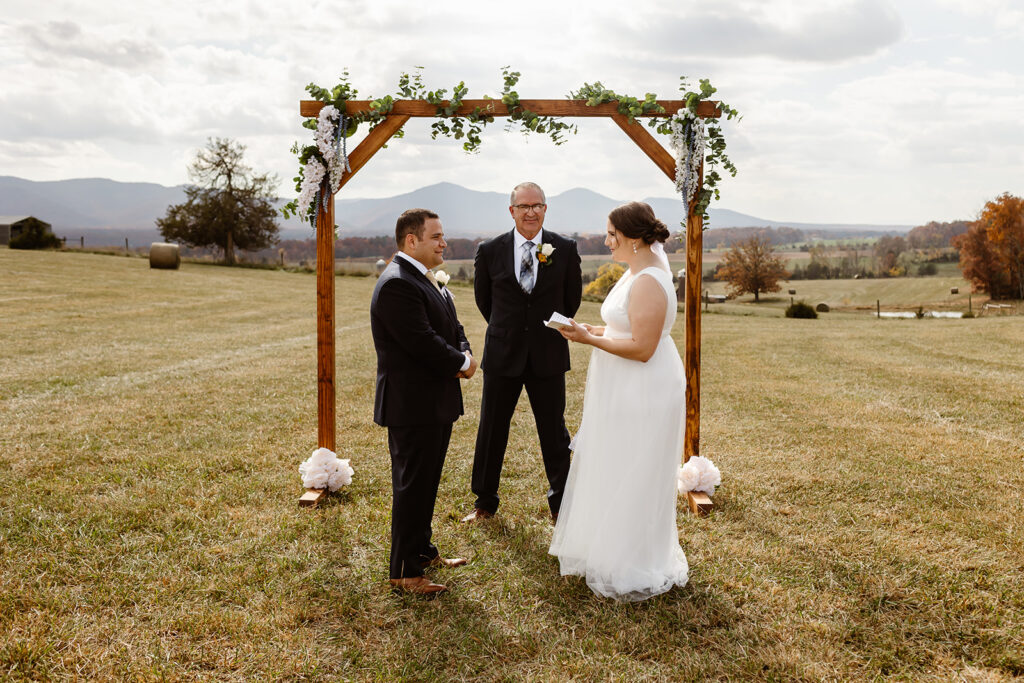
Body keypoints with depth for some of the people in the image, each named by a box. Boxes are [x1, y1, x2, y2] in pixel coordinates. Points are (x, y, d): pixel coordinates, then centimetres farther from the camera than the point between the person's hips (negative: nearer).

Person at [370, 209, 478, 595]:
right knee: (412, 487, 0)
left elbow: (452, 327, 18)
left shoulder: (428, 279, 13)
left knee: (426, 483, 20)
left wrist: (465, 354, -3)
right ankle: (405, 572, 11)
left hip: (436, 403, 10)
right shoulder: (396, 285, -20)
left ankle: (421, 551, 34)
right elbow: (424, 343, -25)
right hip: (412, 406, -10)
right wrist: (462, 364, -10)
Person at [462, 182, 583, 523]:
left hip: (548, 355, 0)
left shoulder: (565, 249, -3)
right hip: (502, 355, 1)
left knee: (554, 433, 9)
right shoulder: (490, 251, -3)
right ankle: (485, 502, 26)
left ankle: (560, 503, 27)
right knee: (491, 431, 9)